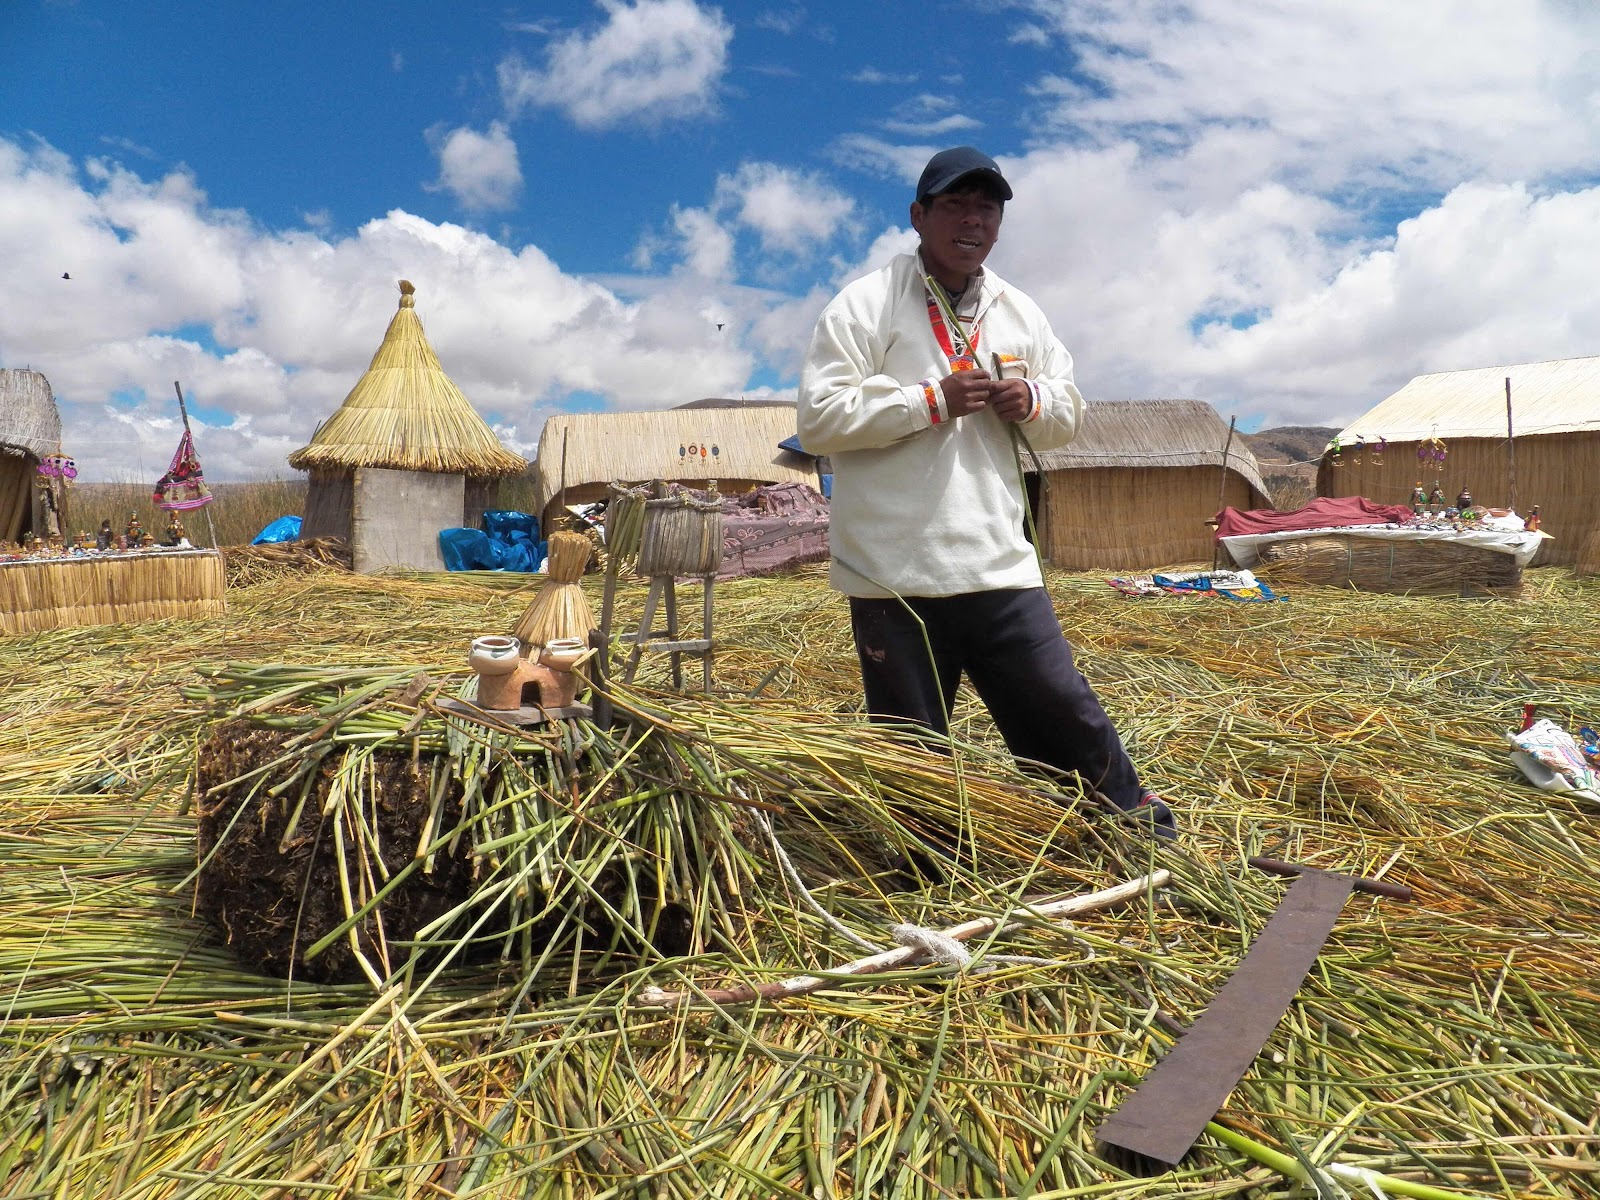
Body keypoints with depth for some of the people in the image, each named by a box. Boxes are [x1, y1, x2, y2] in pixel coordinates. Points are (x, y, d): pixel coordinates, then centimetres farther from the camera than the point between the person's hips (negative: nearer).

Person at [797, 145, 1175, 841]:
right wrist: (932, 400, -16)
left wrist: (1033, 402, -3)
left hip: (1001, 570, 4)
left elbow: (1067, 418, 21)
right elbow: (818, 419, -12)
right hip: (894, 576, -3)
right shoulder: (864, 306, -2)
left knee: (1065, 714, 10)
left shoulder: (1021, 314, 14)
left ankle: (1132, 820, 36)